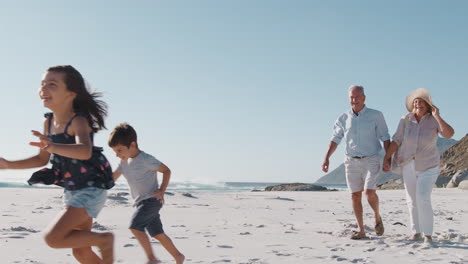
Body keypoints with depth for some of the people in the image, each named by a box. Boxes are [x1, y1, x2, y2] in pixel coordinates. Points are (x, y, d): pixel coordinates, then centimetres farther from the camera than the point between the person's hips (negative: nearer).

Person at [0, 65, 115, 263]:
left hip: (92, 189, -8)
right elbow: (42, 159, 14)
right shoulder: (48, 122, 2)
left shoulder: (78, 121, -22)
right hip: (72, 190, 8)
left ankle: (104, 239, 3)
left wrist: (53, 147, -60)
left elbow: (85, 151, -43)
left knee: (53, 238, -18)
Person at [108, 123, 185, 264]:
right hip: (141, 202, 8)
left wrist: (161, 191, -14)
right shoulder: (124, 161, 6)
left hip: (152, 200, -8)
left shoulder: (145, 160, -17)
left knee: (135, 226, -20)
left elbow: (166, 170, -9)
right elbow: (112, 178, 8)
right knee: (157, 233, 10)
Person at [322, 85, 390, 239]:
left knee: (369, 192, -17)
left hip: (371, 160, -3)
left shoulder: (376, 116, -1)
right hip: (351, 161, 3)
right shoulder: (344, 118, 5)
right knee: (355, 196, 2)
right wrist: (326, 158, -7)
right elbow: (335, 139, 4)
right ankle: (361, 231, 10)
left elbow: (385, 138, 1)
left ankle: (377, 216, 13)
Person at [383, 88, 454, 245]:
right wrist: (386, 158, -11)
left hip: (428, 166, -2)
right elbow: (396, 141, -6)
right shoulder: (406, 119, -7)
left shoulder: (434, 120, -10)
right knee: (412, 200, 8)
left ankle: (428, 235, -4)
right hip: (409, 165, 3)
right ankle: (416, 232, 23)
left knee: (423, 200, -15)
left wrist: (437, 116, -26)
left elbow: (449, 134, -25)